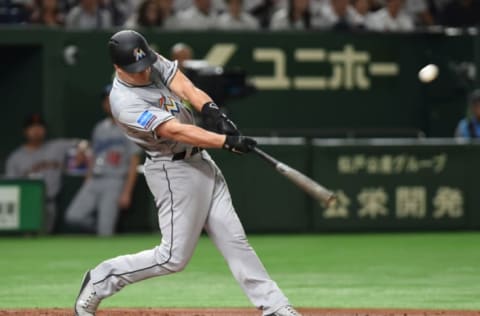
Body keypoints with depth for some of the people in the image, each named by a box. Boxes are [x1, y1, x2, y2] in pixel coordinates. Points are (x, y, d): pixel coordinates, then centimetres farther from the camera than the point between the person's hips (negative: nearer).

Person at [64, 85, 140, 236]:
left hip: (114, 182, -6)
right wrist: (86, 186, 15)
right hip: (94, 181, 6)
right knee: (73, 216, -10)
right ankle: (101, 230, 10)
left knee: (105, 231, -14)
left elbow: (134, 163, -6)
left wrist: (126, 192, -13)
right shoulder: (99, 128, 18)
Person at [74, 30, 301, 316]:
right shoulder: (126, 103, -25)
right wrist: (227, 141, -35)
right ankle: (100, 281, 10)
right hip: (175, 171, -8)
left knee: (234, 239, 7)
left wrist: (209, 108, -30)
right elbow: (176, 131, -30)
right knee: (174, 257, -4)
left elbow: (183, 84, -10)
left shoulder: (154, 63, -1)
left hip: (201, 162, 8)